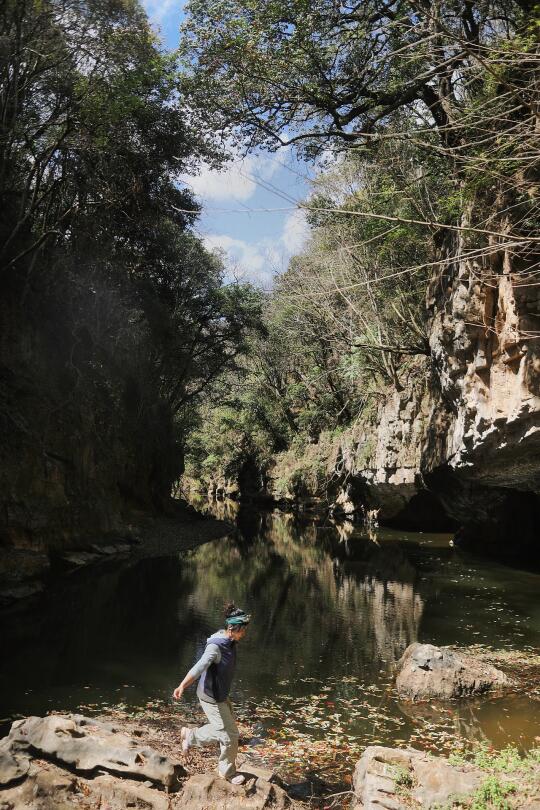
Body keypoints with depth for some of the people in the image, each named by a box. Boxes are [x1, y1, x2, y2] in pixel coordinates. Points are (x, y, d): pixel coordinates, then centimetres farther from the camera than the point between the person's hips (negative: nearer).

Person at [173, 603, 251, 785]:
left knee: (224, 728, 21)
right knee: (230, 734, 0)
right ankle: (228, 772, 22)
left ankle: (190, 735, 35)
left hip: (221, 695, 9)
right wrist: (182, 686, -56)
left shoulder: (230, 642, -1)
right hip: (211, 697, -9)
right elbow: (200, 666, -44)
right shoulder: (216, 647, -29)